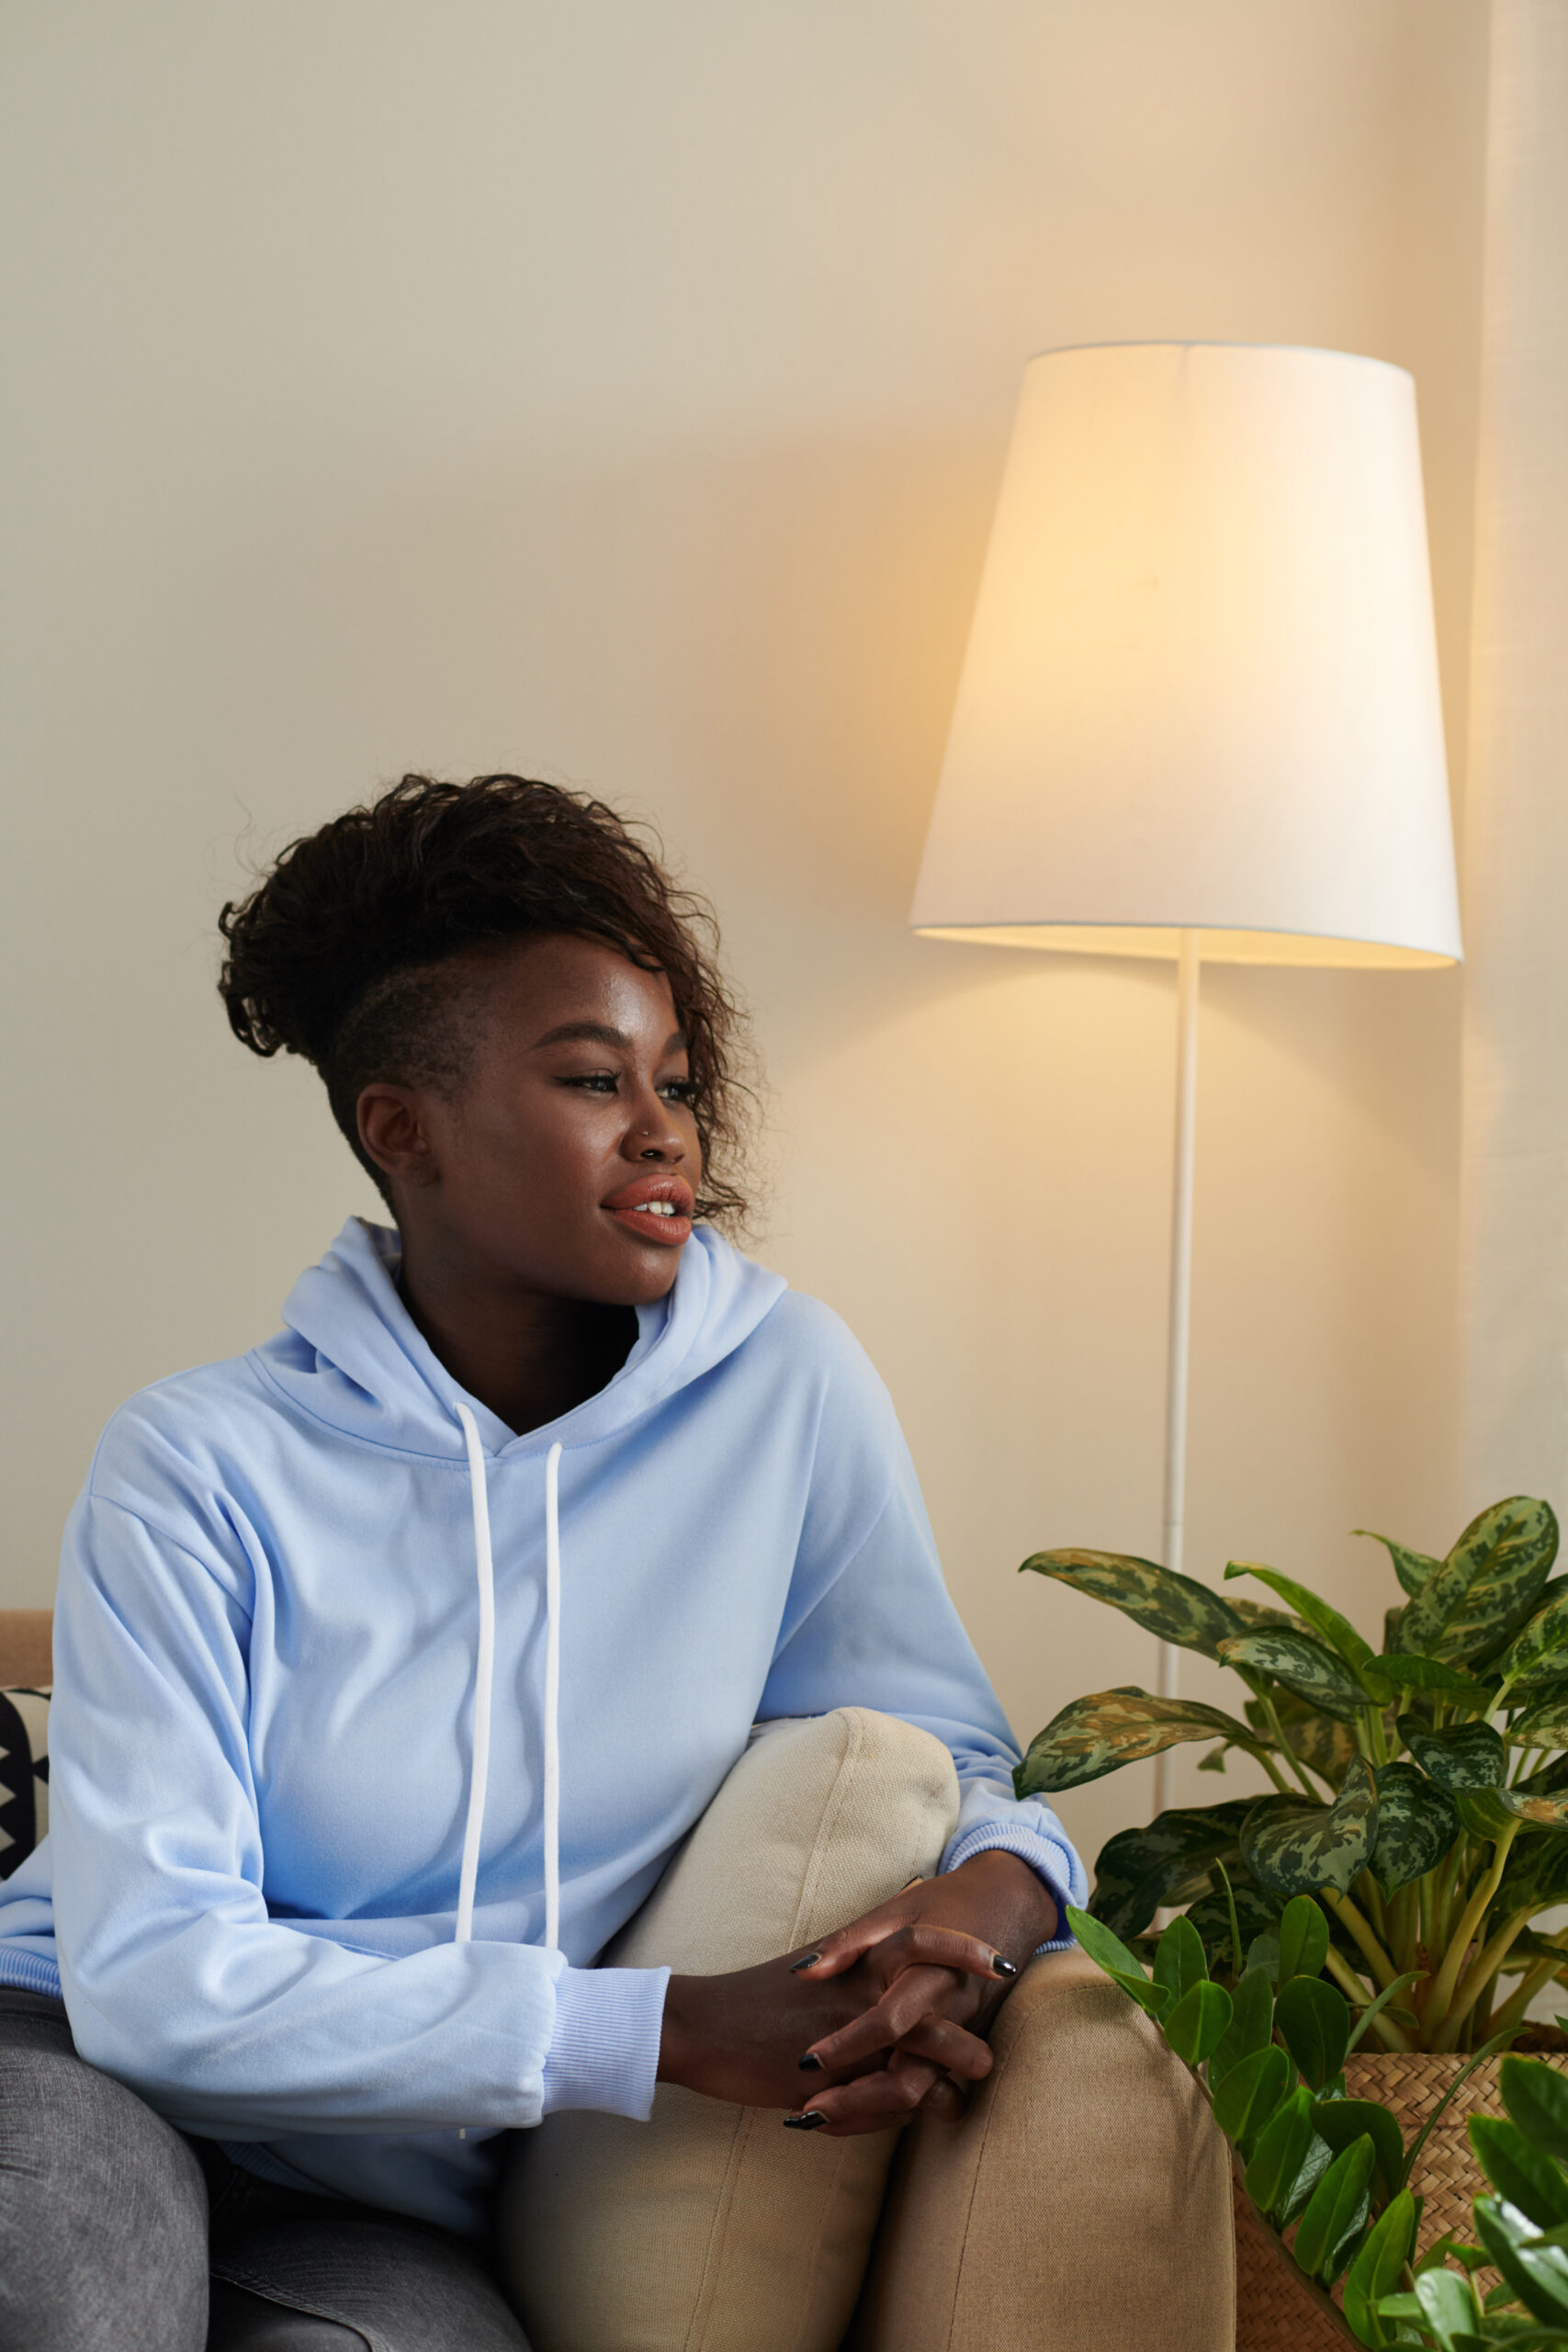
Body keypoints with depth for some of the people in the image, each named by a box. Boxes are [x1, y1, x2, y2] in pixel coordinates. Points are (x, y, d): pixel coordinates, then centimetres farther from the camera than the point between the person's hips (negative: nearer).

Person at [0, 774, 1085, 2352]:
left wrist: (993, 1894, -20)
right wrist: (670, 2029, -25)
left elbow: (953, 1764, 7)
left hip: (383, 2210, 2)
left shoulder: (787, 1395, -1)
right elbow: (153, 1974, -18)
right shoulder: (201, 1466, -10)